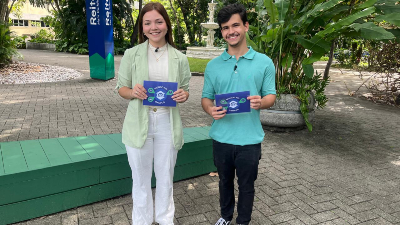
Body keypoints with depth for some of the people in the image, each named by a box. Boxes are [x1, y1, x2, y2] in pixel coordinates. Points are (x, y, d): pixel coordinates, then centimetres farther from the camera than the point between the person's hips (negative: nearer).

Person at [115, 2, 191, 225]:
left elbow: (185, 90, 9)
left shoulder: (180, 58, 3)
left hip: (168, 124, 1)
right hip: (139, 124, -1)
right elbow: (121, 88, 4)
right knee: (141, 177, 12)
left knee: (166, 176, 16)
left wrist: (183, 95, -15)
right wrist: (133, 92, -18)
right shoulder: (131, 54, -1)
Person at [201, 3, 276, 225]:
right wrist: (211, 110, -18)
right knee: (225, 181, 22)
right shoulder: (213, 65, 1)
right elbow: (206, 97, 5)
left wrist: (261, 102, -24)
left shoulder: (264, 62, -4)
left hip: (249, 139, -2)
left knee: (246, 185, 15)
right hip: (221, 138, 2)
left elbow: (271, 95, 0)